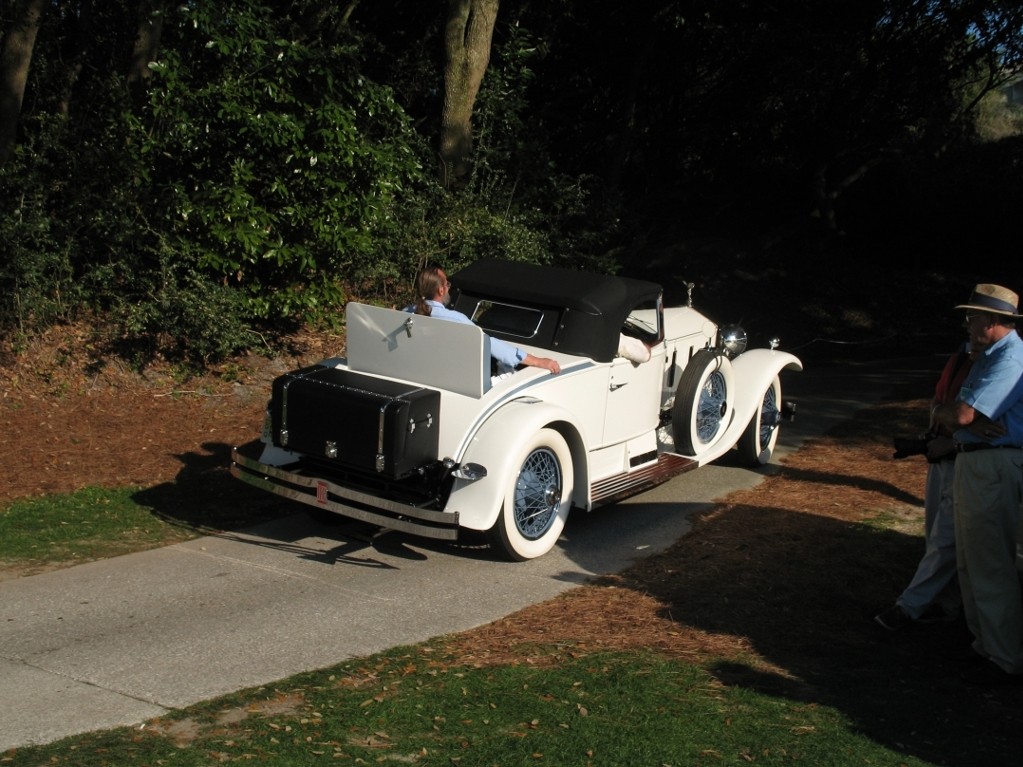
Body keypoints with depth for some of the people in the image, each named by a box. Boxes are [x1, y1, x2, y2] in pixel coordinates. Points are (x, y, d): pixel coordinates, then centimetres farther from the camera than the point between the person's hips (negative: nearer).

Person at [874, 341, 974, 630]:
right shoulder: (959, 357, 9)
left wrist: (952, 443, -21)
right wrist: (936, 420, 4)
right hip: (939, 460, 9)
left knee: (944, 541, -4)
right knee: (935, 536, 15)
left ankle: (909, 607, 0)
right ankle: (947, 604, 26)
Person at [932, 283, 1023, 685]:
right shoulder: (989, 355, 15)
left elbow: (961, 414, -25)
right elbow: (958, 414, 10)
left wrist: (943, 412, -4)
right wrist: (959, 418, -12)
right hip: (972, 462, 11)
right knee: (970, 562, 19)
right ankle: (985, 644, 31)